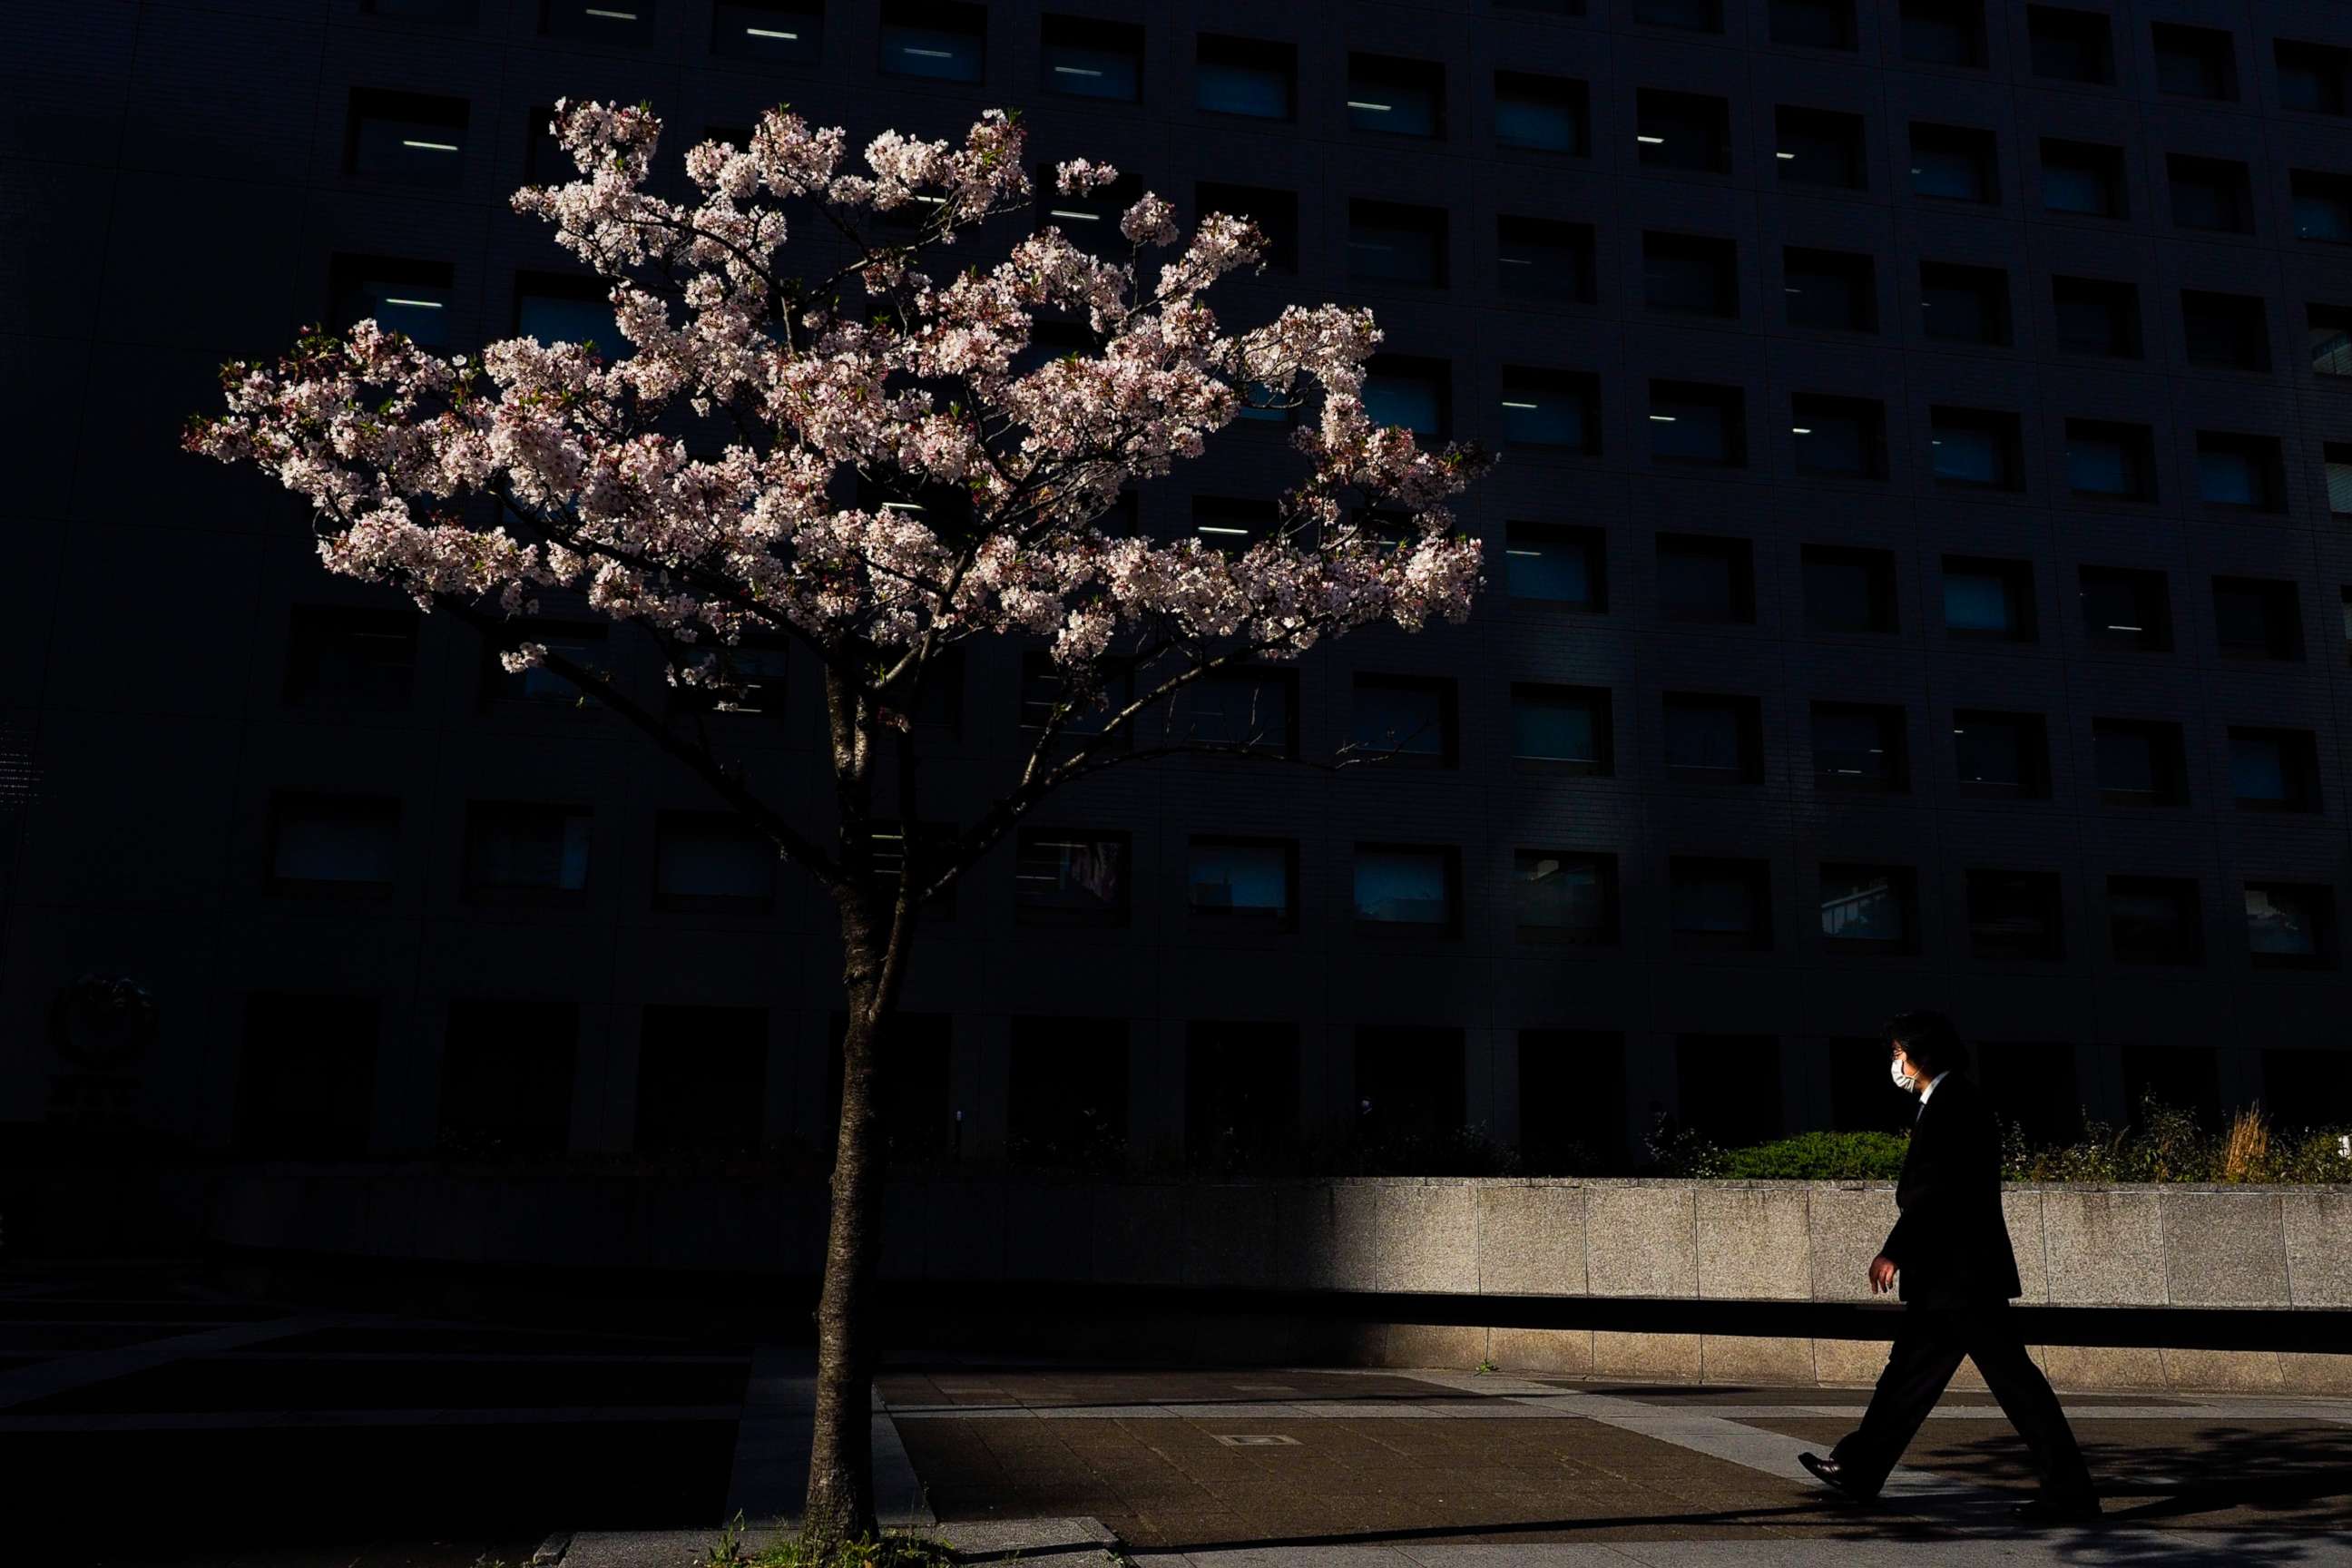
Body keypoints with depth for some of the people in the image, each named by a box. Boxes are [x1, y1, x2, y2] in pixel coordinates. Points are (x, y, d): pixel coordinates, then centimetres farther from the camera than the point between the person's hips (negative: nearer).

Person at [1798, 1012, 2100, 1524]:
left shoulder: (1953, 1104, -15)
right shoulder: (1949, 1102, 15)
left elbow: (1936, 1192, -21)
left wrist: (1893, 1252, -19)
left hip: (1961, 1273, -11)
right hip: (1947, 1275, 11)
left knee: (2012, 1377, -4)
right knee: (1911, 1371, 13)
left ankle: (2071, 1491, 2)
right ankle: (1859, 1469, 20)